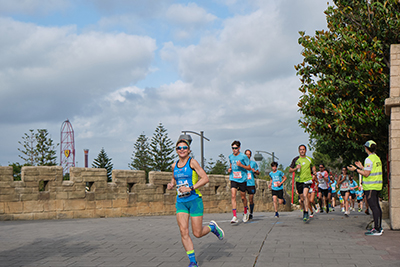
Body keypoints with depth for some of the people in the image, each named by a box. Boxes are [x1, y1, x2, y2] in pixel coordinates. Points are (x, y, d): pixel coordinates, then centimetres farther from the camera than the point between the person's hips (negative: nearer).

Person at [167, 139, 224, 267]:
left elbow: (205, 178, -12)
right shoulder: (174, 165, 9)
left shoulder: (192, 162, -6)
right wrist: (171, 184, 5)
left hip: (194, 200, -4)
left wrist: (190, 188, -20)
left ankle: (212, 227, 31)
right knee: (184, 231, -9)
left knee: (197, 233, -2)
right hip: (181, 202, 4)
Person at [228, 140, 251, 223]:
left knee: (243, 197, 9)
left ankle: (245, 212, 37)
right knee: (233, 196, -14)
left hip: (242, 179, -3)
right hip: (233, 179, 3)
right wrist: (229, 169, 2)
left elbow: (249, 168, -2)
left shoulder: (243, 157, -7)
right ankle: (235, 216, -17)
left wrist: (241, 165, -17)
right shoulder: (230, 156, 6)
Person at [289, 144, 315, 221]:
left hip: (307, 180, -1)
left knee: (305, 195, -22)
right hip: (299, 181, 1)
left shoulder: (310, 159, 7)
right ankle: (304, 211, 32)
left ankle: (306, 213, -22)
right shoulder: (296, 160, 3)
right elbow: (290, 170, 4)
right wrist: (296, 168, -15)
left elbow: (312, 166, 28)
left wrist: (313, 172, 9)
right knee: (302, 199, 8)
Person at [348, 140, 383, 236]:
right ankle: (379, 227, 20)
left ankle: (377, 229, -8)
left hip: (370, 187, -9)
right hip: (377, 186, 9)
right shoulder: (377, 158, 14)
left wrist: (356, 169, -8)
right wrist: (361, 167, 26)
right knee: (377, 207, 13)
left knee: (374, 207, -9)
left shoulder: (369, 159, -14)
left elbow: (366, 174, -17)